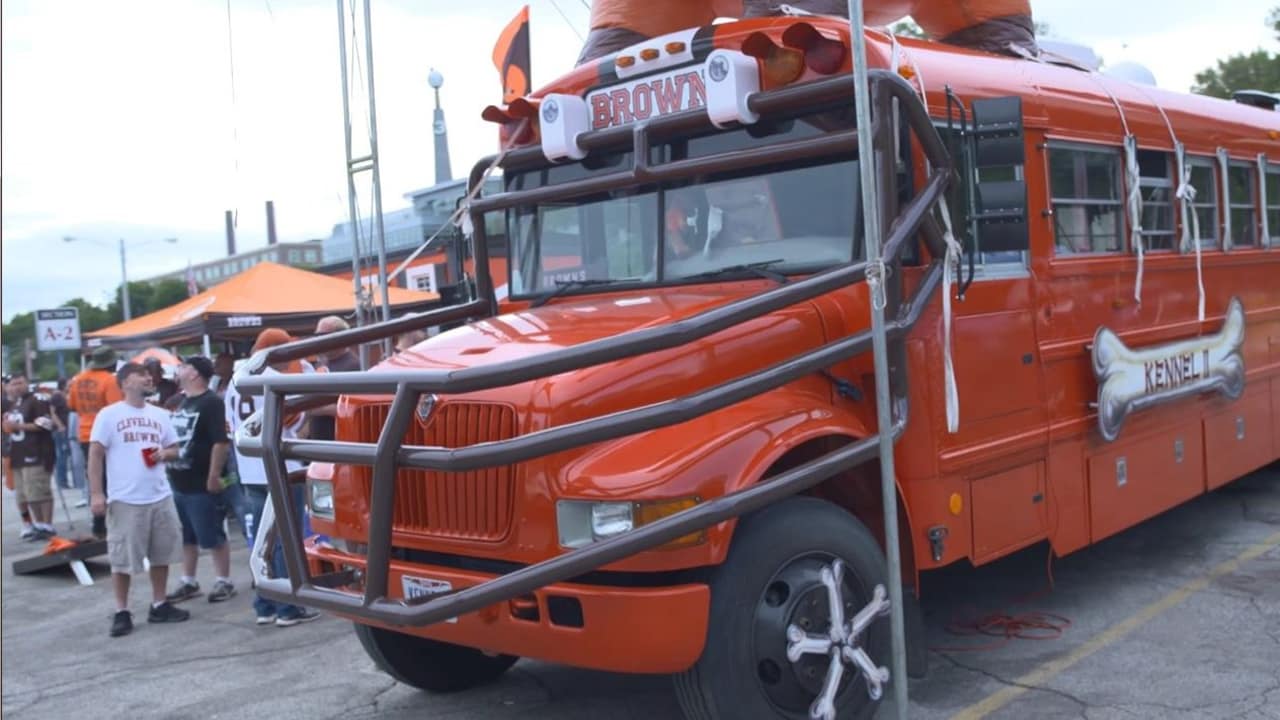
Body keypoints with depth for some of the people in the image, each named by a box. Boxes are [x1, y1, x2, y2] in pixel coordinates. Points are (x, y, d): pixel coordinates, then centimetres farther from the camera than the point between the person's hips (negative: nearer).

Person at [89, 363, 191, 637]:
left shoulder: (160, 415, 11)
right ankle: (121, 612, 12)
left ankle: (159, 605, 22)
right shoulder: (109, 414, -4)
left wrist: (164, 454, -5)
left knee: (162, 553, 10)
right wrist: (96, 493, -11)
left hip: (160, 497, 5)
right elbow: (95, 455, -5)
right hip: (125, 500, -5)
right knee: (123, 558, 1)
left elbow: (174, 448, 20)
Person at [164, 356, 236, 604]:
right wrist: (164, 460, 18)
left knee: (213, 537, -1)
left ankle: (224, 582, 9)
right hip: (178, 482, 9)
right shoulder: (181, 403, 14)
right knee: (186, 537, 15)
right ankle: (188, 583, 25)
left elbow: (220, 442, -20)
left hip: (201, 485, -9)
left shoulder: (211, 403, -13)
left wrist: (214, 476, -23)